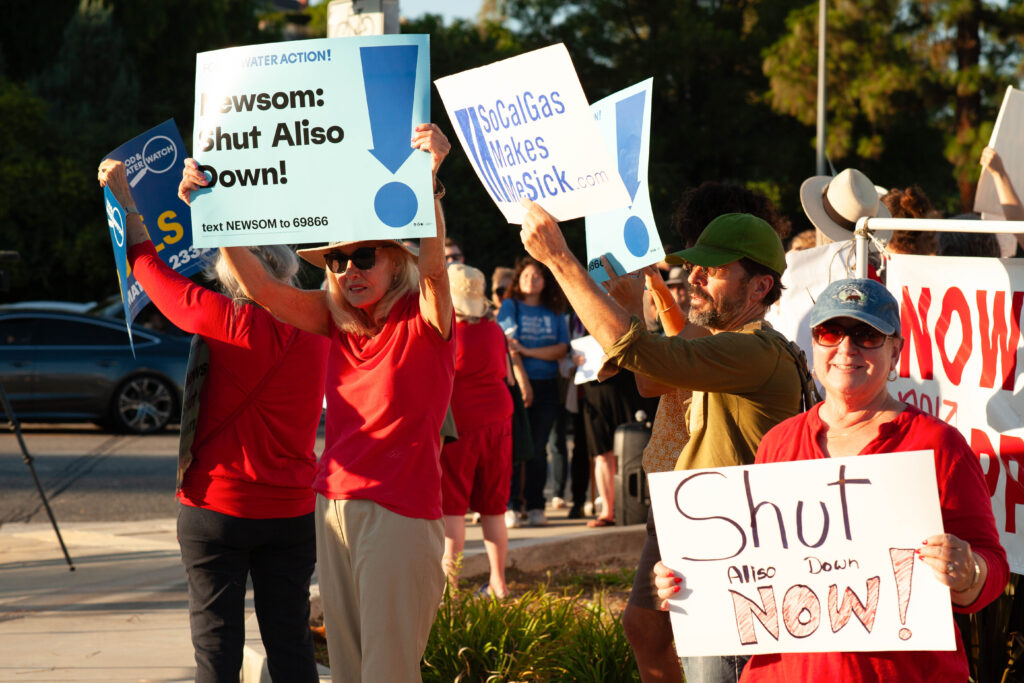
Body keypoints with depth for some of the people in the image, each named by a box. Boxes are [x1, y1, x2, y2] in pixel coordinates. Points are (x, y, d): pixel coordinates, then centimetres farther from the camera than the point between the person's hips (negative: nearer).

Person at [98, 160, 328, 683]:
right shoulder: (310, 328, -2)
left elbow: (152, 272, -5)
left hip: (216, 505, -4)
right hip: (290, 508, 4)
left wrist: (124, 201, 9)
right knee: (289, 641, 7)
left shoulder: (231, 322, -17)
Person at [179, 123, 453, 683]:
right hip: (335, 505, 6)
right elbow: (260, 287, -1)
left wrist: (428, 179, -42)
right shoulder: (337, 322, 9)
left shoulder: (423, 318, -6)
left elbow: (432, 263, -26)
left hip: (402, 511, -6)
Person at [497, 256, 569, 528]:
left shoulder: (554, 312, 12)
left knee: (539, 447, 2)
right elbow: (508, 344, -5)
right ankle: (509, 506, -6)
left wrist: (527, 351, -12)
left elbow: (562, 349, 1)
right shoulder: (510, 306, 5)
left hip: (547, 386, 2)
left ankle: (535, 506, 7)